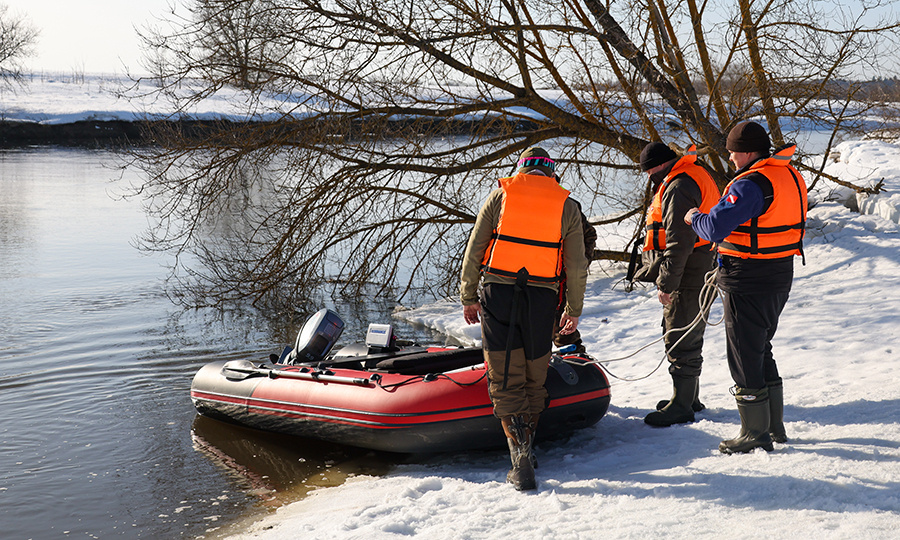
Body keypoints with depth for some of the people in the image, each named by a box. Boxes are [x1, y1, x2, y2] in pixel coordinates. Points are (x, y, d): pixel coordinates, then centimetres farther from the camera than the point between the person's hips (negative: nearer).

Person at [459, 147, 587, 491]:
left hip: (498, 293, -1)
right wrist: (574, 309, 17)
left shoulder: (501, 194, 7)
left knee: (506, 379, 1)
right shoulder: (566, 204, 8)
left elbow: (475, 249, 5)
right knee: (535, 377, 16)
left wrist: (469, 296, 12)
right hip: (541, 296, 1)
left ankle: (521, 462, -8)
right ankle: (526, 445, 24)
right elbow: (577, 265, 7)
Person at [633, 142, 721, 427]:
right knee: (686, 336, 19)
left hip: (687, 275, -11)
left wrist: (666, 283, -21)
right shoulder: (698, 175, 16)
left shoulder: (678, 188, -19)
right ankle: (689, 396, 30)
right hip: (701, 272, 11)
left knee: (680, 340, -6)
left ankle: (681, 406, -2)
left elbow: (678, 242, -24)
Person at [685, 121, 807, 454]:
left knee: (745, 357, 1)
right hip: (780, 278, 10)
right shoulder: (791, 176, 8)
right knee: (762, 351, 22)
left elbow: (716, 228, -29)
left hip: (748, 283, -10)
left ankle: (755, 434, 9)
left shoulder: (751, 184, -22)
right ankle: (775, 426, 30)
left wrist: (694, 217, -6)